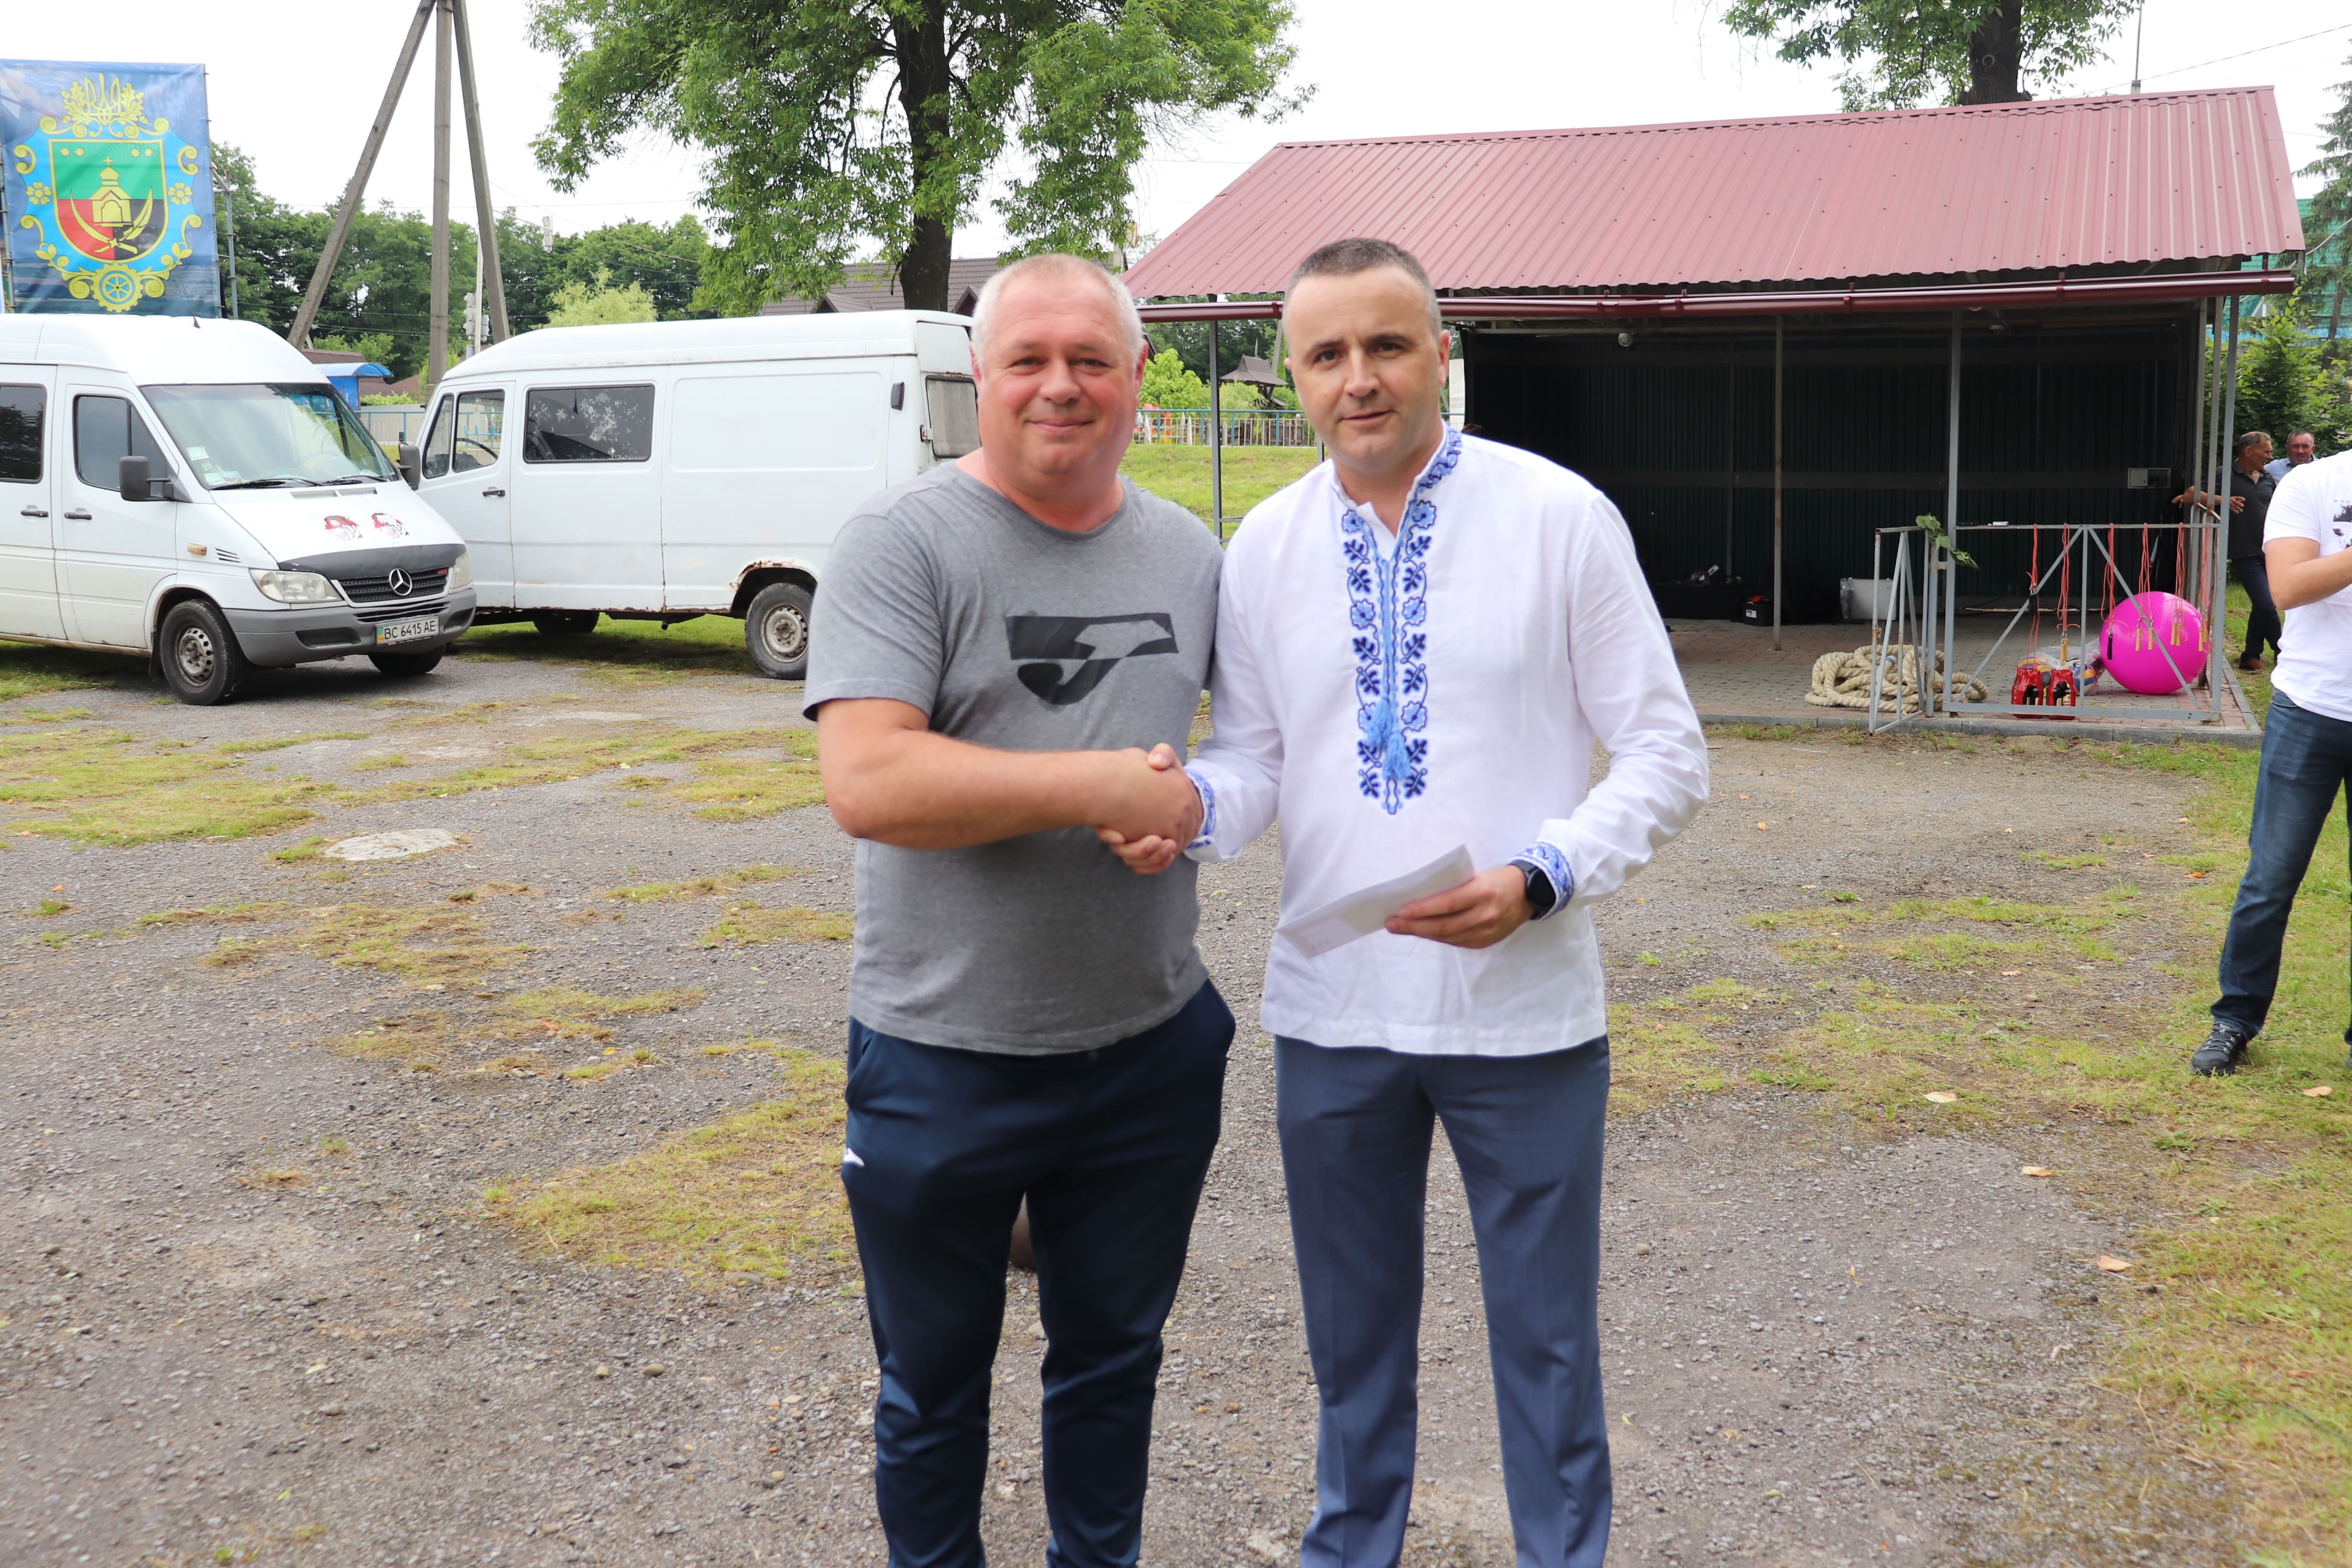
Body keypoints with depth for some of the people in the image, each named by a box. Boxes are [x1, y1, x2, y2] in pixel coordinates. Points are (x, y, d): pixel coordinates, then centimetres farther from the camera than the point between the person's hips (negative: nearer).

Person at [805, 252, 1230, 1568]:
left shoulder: (1188, 552, 5)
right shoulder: (905, 542, -12)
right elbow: (866, 783, -23)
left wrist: (1199, 805, -4)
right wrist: (1101, 787, -23)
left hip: (1155, 1049, 5)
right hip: (944, 1063, -4)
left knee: (1115, 1357, 22)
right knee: (935, 1388, 15)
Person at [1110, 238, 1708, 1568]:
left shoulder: (1563, 517, -6)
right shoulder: (1266, 546, 2)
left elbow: (1666, 755, -6)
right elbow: (1255, 758, 6)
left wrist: (1537, 881, -21)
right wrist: (1192, 808, -17)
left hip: (1524, 1009, -3)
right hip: (1331, 1009, 3)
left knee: (1547, 1338, 11)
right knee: (1353, 1323, 19)